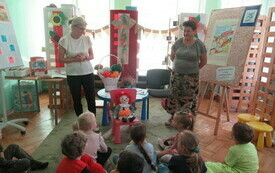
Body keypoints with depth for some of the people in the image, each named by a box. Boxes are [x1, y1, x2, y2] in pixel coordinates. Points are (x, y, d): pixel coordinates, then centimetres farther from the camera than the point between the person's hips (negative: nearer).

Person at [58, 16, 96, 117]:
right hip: (73, 75, -2)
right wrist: (75, 59, -18)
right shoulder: (64, 40, -7)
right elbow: (60, 59, -5)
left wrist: (85, 57, -13)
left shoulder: (87, 39, 1)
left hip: (88, 73, 2)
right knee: (77, 100, 9)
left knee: (91, 99, 3)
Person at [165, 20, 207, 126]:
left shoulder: (199, 44, -6)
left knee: (189, 98, 3)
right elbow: (172, 56, 15)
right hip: (176, 75, 3)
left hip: (191, 77, -2)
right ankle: (172, 117, 27)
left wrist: (193, 68, 12)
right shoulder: (178, 42, -1)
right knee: (173, 96, 10)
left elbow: (203, 61, 5)